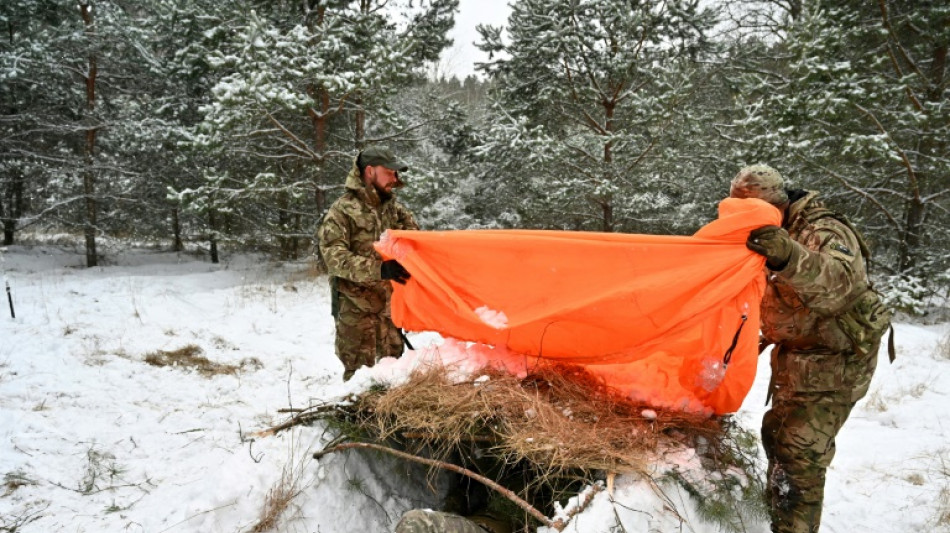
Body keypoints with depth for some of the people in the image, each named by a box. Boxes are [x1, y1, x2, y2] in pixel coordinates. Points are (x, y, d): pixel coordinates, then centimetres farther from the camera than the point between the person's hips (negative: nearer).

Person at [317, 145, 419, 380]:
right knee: (359, 370, -2)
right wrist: (377, 269, -29)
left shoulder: (393, 207, 10)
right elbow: (333, 256, -19)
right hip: (355, 305, -6)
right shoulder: (343, 209, -10)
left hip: (388, 301, 6)